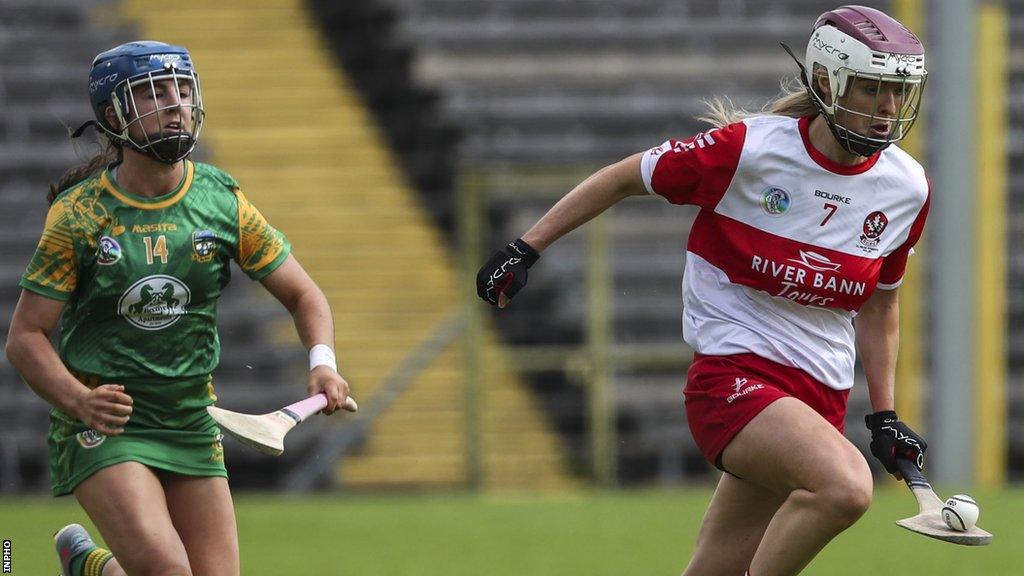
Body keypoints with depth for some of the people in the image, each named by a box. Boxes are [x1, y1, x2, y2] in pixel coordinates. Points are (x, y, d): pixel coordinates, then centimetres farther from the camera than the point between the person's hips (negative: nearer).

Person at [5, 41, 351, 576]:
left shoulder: (223, 201, 0)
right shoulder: (79, 215, -9)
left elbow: (302, 294, 8)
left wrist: (322, 364, -13)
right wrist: (81, 401, -26)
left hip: (191, 426, 5)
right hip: (101, 425, -5)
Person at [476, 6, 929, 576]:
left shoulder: (908, 189, 4)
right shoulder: (748, 149, -12)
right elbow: (626, 178, 2)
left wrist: (884, 414, 15)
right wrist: (525, 249, 3)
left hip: (821, 395, 6)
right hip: (733, 375, -6)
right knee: (845, 487, -32)